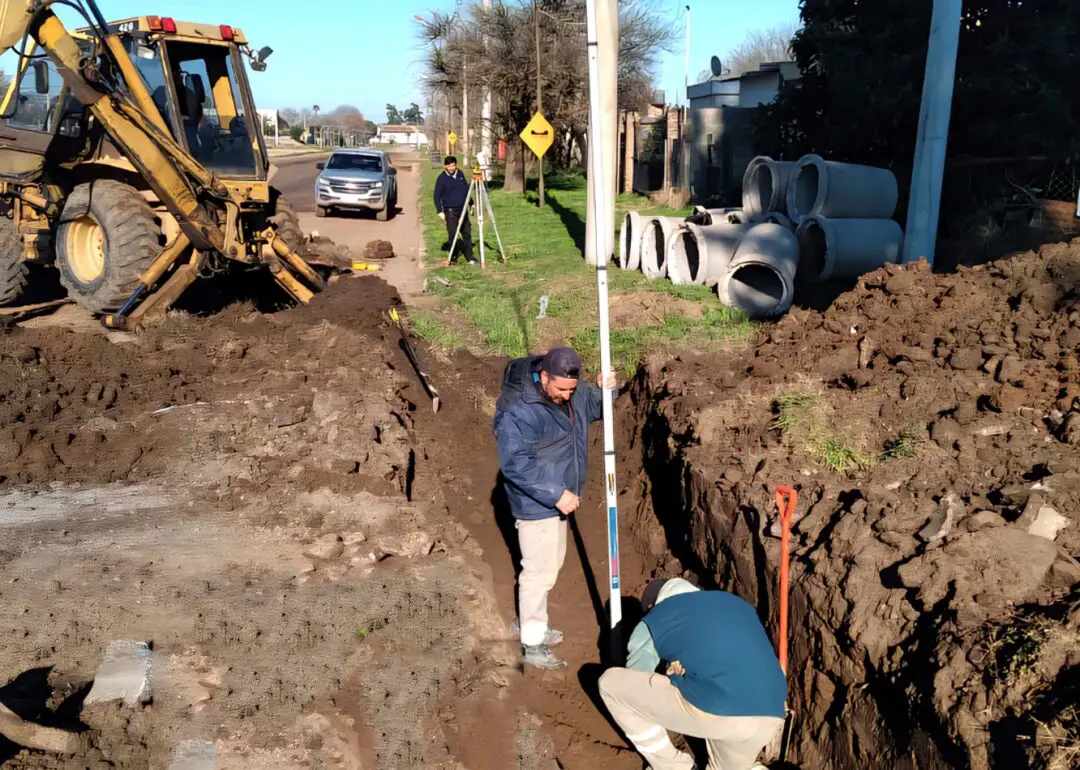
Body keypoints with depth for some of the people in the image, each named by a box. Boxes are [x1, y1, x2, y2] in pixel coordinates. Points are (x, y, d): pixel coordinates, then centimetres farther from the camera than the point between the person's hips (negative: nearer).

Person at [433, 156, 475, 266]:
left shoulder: (460, 174, 6)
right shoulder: (442, 178, -9)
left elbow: (466, 190, 17)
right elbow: (437, 196, -9)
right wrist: (440, 211, -15)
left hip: (463, 209, 5)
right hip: (450, 210, -5)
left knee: (467, 233, 6)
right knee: (453, 234, -5)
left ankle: (470, 257, 13)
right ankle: (452, 258, 6)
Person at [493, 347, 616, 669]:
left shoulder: (572, 393, -2)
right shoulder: (519, 410, -28)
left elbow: (594, 408, 15)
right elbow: (515, 463, -31)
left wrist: (604, 390, -9)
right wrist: (557, 494, -30)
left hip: (558, 498, 9)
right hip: (536, 503, -9)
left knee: (551, 563, 21)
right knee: (540, 571, -1)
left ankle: (529, 623, 39)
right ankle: (533, 646, 13)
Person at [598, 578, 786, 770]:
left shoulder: (651, 623, 17)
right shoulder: (737, 604, 30)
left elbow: (633, 686, 28)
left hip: (711, 711, -6)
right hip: (769, 720, 6)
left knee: (610, 683, 13)